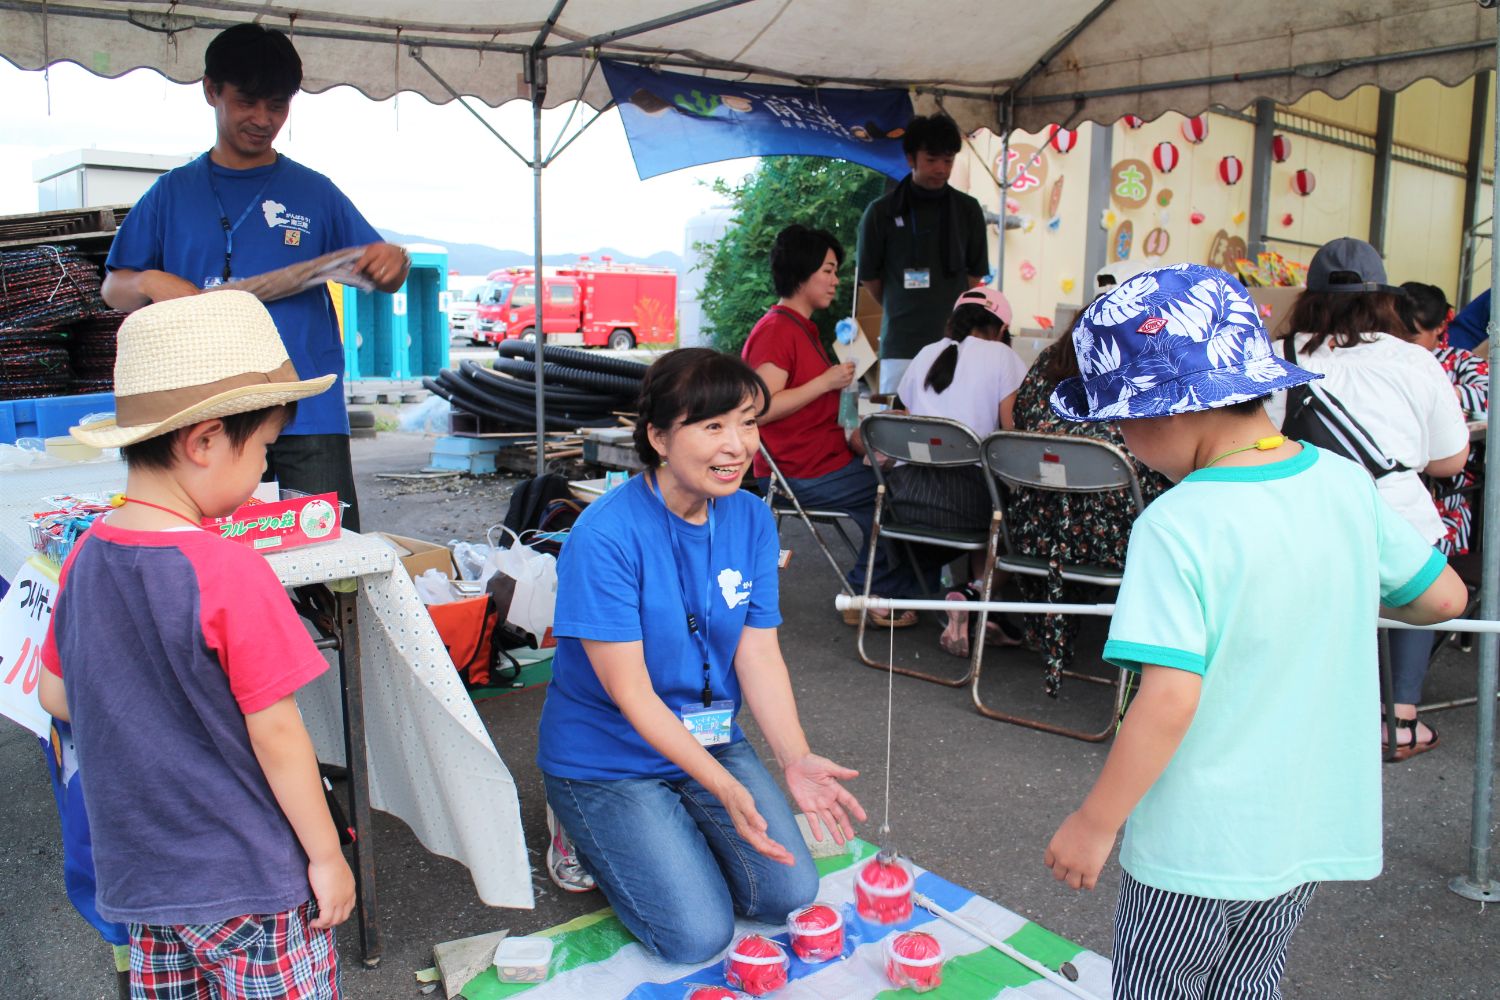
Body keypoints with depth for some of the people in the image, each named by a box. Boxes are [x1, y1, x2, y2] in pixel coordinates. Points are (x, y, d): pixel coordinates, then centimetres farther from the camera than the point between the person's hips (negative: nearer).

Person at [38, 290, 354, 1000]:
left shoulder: (85, 558, -4)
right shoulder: (230, 574, -24)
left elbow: (55, 695, 8)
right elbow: (276, 736, -19)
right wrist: (327, 856, -8)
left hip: (134, 875, 7)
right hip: (244, 882, -7)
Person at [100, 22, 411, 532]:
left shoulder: (314, 192, 9)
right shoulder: (174, 192, 11)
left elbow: (382, 278, 11)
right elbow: (113, 288, 14)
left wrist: (393, 262, -13)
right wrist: (150, 283, -9)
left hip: (310, 418, -1)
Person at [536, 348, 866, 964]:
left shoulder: (751, 520, -6)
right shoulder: (605, 537, -26)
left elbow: (759, 654, -8)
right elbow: (631, 693, -24)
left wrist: (795, 758, -24)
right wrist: (724, 787, -32)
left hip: (712, 742, 6)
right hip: (610, 759, -5)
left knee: (789, 895, 0)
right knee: (698, 936, -9)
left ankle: (673, 832, 23)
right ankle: (594, 841, 16)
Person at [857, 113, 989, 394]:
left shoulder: (968, 210, 6)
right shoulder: (881, 212, 1)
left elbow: (976, 272, 13)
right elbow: (868, 276, 9)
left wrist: (944, 307, 9)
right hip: (901, 345, -1)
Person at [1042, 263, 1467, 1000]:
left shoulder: (1177, 526, -23)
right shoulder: (1346, 483, -5)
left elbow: (1170, 699, -26)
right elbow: (1444, 597, 7)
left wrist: (1094, 822, -16)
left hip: (1196, 847, -6)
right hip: (1312, 830, 6)